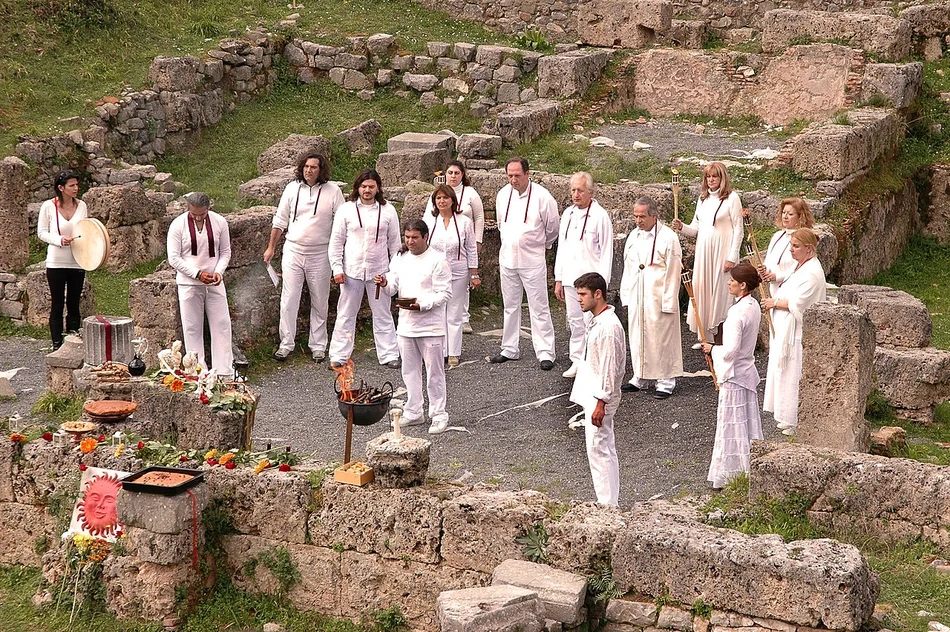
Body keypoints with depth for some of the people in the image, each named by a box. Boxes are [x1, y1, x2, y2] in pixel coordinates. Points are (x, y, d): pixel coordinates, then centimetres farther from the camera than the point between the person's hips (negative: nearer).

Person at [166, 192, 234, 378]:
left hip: (214, 283, 2)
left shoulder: (219, 222, -2)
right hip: (189, 284, -2)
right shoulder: (178, 225, -8)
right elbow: (174, 258, -8)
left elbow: (225, 251, 8)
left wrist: (219, 272, -10)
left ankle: (225, 372, 8)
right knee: (192, 328, 3)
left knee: (221, 325, 1)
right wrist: (198, 273, -17)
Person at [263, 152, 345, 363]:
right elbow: (280, 221, 11)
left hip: (320, 255, -1)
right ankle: (286, 344, 10)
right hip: (293, 251, 1)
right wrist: (271, 247, 12)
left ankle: (318, 346, 19)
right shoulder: (292, 188, 2)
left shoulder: (333, 191, -4)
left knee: (319, 303, 8)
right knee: (288, 300, 0)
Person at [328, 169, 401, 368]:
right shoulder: (346, 210, 1)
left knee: (383, 314, 8)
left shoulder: (388, 211, 3)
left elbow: (394, 243, 8)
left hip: (379, 270, 0)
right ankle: (339, 355, 14)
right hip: (352, 270, 0)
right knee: (346, 314, 6)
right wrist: (337, 268, -4)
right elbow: (336, 241, 3)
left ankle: (388, 354, 15)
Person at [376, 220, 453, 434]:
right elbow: (393, 288, 11)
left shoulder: (437, 260, -10)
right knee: (409, 370, 13)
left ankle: (439, 415, 8)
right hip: (406, 323, 6)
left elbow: (444, 293, -12)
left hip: (430, 325, -6)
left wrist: (422, 304, -24)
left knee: (434, 371, 0)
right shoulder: (400, 259, 9)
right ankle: (413, 412, 24)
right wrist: (385, 284, -12)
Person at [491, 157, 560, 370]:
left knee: (539, 308, -4)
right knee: (510, 306, 14)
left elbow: (553, 228, 1)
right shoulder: (502, 195, 3)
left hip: (532, 261, -5)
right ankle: (510, 350, 24)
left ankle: (545, 353, -1)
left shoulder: (542, 197, -13)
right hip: (507, 258, 5)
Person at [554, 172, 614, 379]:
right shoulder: (568, 214, 12)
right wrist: (558, 279, 14)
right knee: (575, 322, 12)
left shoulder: (600, 216, -7)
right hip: (570, 278, 6)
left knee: (591, 323, -6)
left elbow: (606, 252, -8)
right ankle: (577, 362, 21)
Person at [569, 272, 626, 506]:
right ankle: (610, 501, 22)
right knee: (604, 450, 15)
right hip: (592, 396, 10)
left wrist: (600, 403, -21)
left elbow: (609, 368, -22)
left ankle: (608, 504, -1)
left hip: (600, 399, -10)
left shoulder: (609, 326, -21)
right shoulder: (597, 321, 11)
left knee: (598, 450, -7)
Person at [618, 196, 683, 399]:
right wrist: (626, 295, 12)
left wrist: (668, 302, -14)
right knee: (637, 337, 12)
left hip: (658, 299, -6)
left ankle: (666, 381, 8)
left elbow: (673, 273, -12)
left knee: (662, 338, -1)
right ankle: (640, 377, 24)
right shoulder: (633, 236, 9)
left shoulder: (668, 238, -11)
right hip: (636, 298, 6)